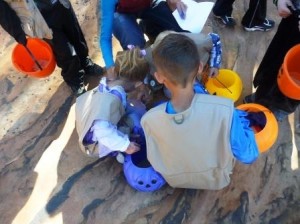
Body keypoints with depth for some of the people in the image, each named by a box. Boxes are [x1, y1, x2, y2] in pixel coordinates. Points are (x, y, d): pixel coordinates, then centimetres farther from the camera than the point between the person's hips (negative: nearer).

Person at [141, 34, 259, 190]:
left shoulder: (148, 119, -32)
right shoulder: (223, 109, -38)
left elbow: (156, 163, -13)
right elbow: (248, 157, -22)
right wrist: (242, 123, -5)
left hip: (175, 181, 2)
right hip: (216, 180, -1)